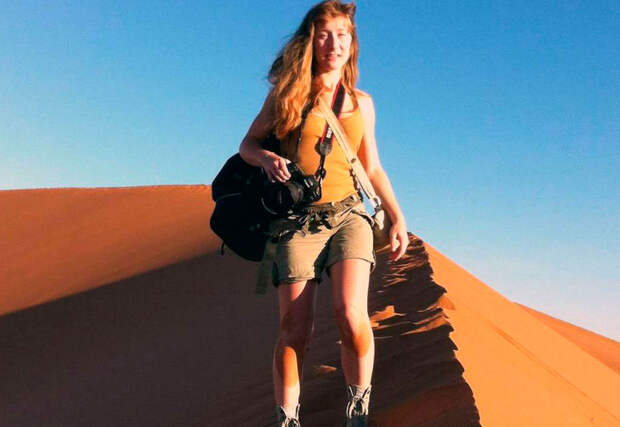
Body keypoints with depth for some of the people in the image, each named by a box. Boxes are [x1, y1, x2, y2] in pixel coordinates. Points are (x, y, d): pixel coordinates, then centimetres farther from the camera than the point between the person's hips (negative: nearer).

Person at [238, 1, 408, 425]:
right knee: (295, 329, -6)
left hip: (347, 214, 1)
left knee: (350, 313, -19)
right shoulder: (286, 93, 7)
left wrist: (398, 218, 12)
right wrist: (267, 158, -11)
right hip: (296, 221, -1)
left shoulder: (361, 102, 14)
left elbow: (374, 168, 20)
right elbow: (248, 144, 12)